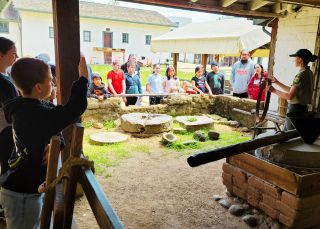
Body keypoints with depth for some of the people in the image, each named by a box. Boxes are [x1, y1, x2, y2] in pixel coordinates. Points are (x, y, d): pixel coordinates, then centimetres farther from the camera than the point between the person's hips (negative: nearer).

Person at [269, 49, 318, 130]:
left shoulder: (301, 75, -18)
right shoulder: (309, 73, 11)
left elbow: (289, 96, -21)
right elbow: (292, 90, 15)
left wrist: (274, 90, -11)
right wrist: (277, 82, 16)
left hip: (295, 110, -10)